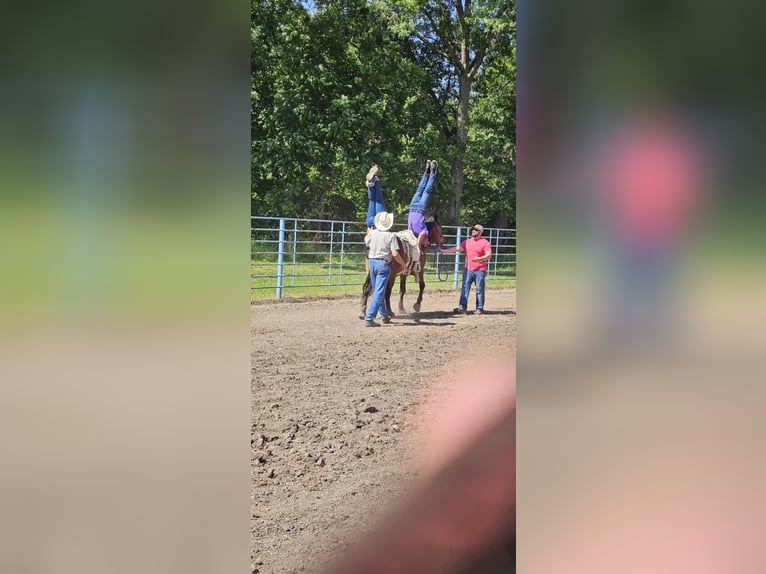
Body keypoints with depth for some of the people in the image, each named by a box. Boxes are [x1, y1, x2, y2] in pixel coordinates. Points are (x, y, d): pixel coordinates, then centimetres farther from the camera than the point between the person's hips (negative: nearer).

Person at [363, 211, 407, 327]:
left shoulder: (372, 233, 2)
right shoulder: (390, 236, -13)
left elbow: (366, 239, 26)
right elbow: (395, 254, -18)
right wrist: (403, 264, -2)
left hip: (372, 262, 6)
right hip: (383, 265, -6)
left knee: (377, 291, 20)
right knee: (379, 293, -5)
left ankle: (385, 315, 33)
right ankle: (369, 319, -14)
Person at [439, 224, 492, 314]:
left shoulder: (485, 243, -4)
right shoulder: (467, 242, 12)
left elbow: (489, 255, -12)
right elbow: (456, 249, 12)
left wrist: (479, 259, -28)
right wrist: (444, 251, 5)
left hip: (480, 271, -5)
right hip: (468, 270, 5)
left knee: (479, 290, 1)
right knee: (465, 288, 0)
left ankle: (480, 308, 7)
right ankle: (462, 307, 1)